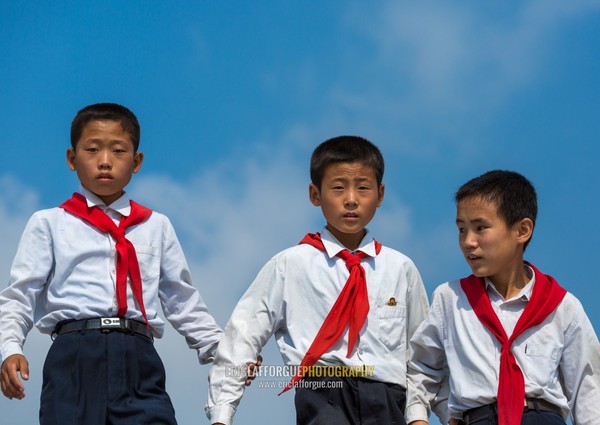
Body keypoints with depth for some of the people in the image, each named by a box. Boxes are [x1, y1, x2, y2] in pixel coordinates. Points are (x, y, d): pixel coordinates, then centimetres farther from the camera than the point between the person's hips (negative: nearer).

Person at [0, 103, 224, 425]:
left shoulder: (157, 227, 20)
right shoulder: (48, 224, 12)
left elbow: (182, 301, 21)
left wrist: (222, 351, 11)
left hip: (140, 362, 2)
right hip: (74, 358, -1)